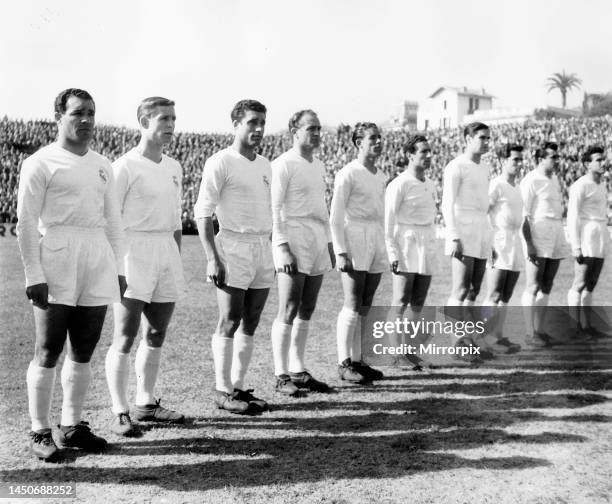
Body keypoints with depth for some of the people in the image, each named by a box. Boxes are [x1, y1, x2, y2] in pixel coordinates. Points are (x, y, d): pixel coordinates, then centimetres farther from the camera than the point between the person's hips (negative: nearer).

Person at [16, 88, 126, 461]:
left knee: (84, 351, 10)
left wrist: (118, 268, 14)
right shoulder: (42, 163, -1)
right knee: (49, 352, 0)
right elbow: (26, 222, -5)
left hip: (97, 259, 5)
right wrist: (34, 274, -11)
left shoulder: (102, 166, 16)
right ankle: (40, 432, 10)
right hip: (58, 256, -5)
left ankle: (72, 426, 21)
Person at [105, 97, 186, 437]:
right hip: (134, 251, -7)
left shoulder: (173, 168, 14)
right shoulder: (125, 167, -8)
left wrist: (176, 263, 19)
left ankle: (146, 404, 23)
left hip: (167, 251, 7)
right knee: (125, 338, -5)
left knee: (156, 335, 12)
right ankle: (120, 413, 1)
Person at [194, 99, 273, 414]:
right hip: (234, 246, -7)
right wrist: (212, 258, -17)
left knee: (251, 323, 7)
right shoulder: (221, 163, -6)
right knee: (230, 321, -4)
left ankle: (238, 386, 15)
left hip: (263, 249, 7)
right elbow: (203, 213, -10)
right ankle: (223, 391, 4)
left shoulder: (265, 166, 16)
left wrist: (273, 252, 17)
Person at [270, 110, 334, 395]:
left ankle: (298, 372, 16)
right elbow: (274, 209, -11)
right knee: (288, 313, -6)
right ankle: (282, 377, 1)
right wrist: (283, 248, -19)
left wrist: (329, 244, 19)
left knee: (306, 312, 9)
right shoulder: (283, 165, -6)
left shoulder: (319, 166, 18)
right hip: (293, 242, -8)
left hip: (318, 244, 8)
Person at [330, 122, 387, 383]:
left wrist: (382, 248, 18)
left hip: (376, 242, 7)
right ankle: (344, 364, 2)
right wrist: (340, 252, -15)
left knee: (365, 307, 8)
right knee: (353, 307, -6)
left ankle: (357, 361, 14)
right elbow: (335, 216, -10)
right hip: (354, 240, -7)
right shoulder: (348, 174, -7)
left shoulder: (380, 177, 16)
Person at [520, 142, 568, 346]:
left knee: (546, 286, 9)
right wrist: (529, 244, -20)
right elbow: (523, 214, -14)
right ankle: (530, 333, -1)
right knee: (533, 287, -5)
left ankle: (540, 330, 15)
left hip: (556, 235, 8)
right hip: (538, 234, -8)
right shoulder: (531, 181, -9)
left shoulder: (554, 180, 16)